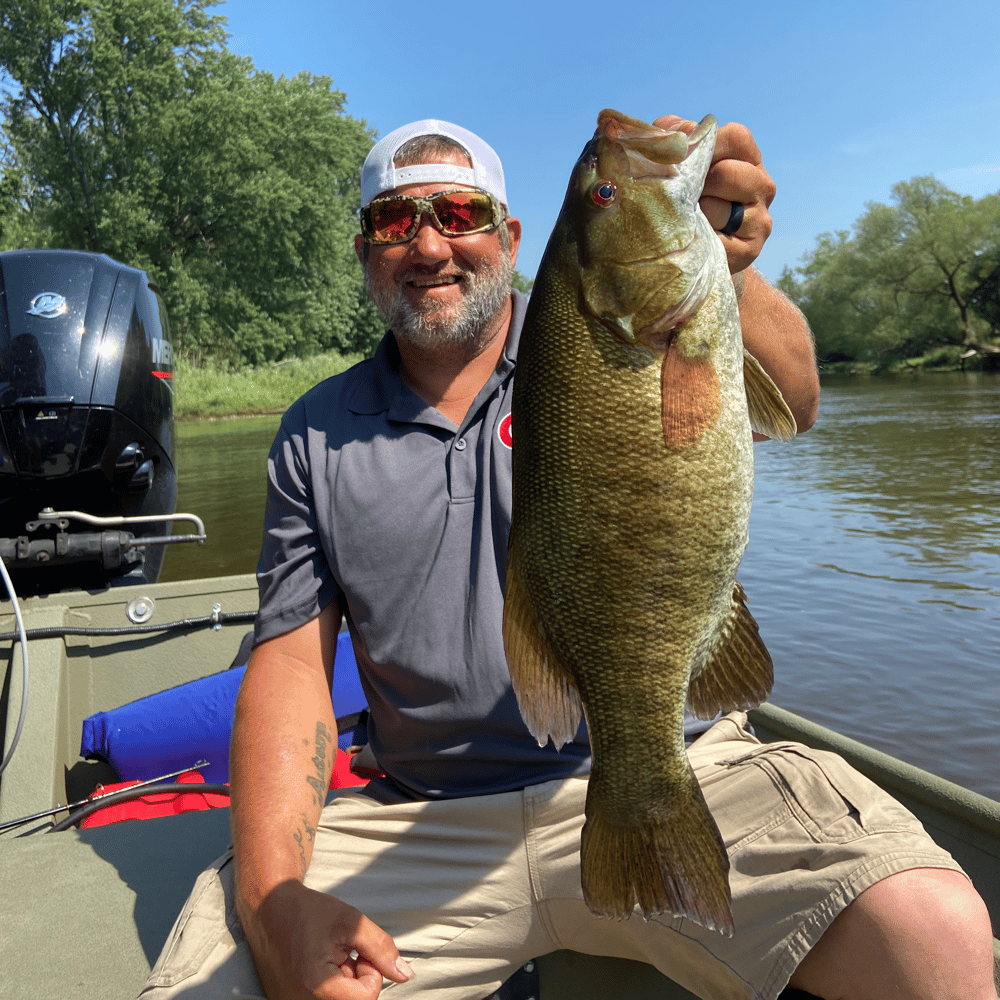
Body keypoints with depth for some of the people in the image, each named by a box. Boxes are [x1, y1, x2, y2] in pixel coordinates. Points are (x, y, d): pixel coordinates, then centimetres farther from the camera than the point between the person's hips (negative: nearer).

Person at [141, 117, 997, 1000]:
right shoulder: (316, 434, 8)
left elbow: (786, 402, -17)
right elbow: (290, 665, 4)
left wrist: (722, 276, -40)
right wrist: (273, 898, -11)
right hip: (425, 821, 2)